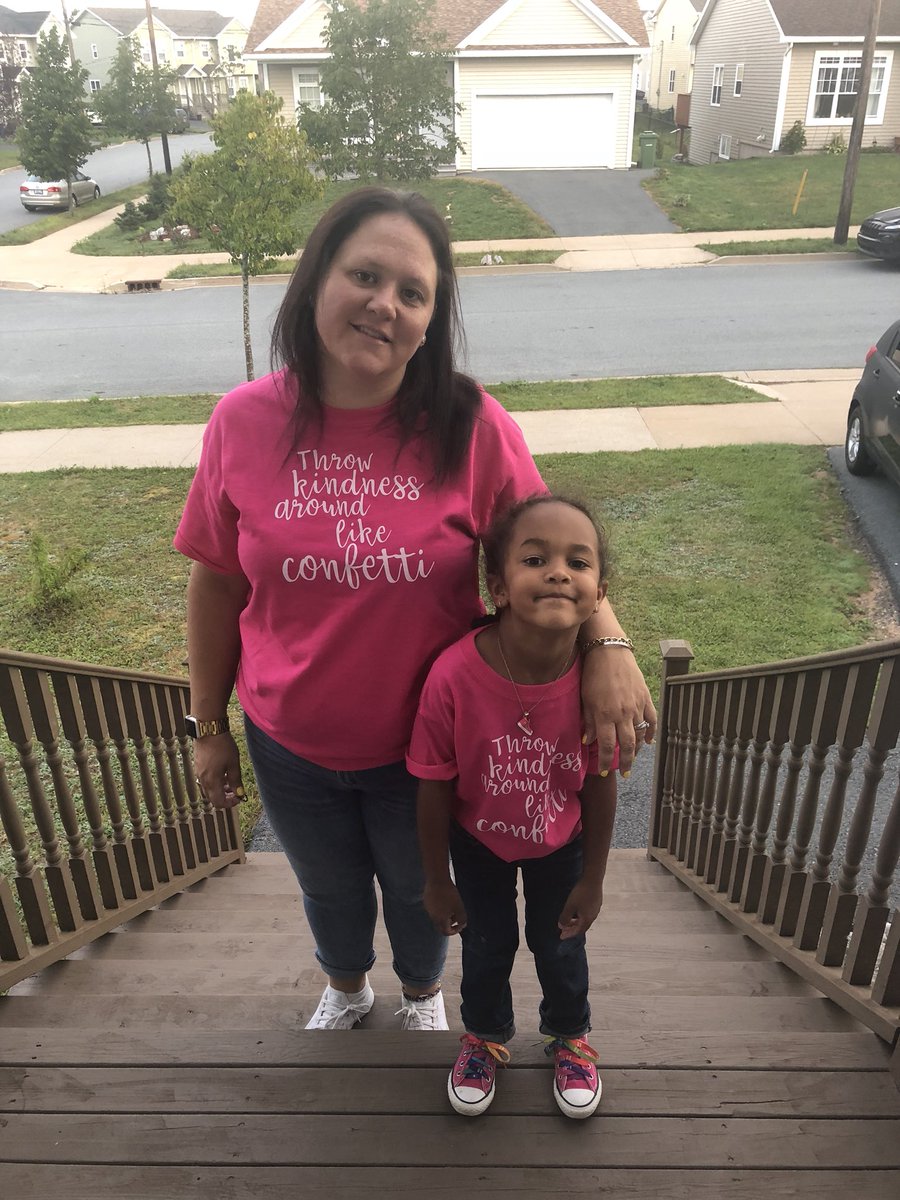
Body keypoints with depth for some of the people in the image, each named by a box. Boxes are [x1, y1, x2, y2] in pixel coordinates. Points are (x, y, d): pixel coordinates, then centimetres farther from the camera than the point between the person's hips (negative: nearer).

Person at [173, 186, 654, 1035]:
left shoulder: (471, 427, -19)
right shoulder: (243, 423, -14)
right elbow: (216, 584, -5)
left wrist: (608, 644, -27)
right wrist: (208, 726, 3)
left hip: (425, 743, -1)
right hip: (291, 745, 2)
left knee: (418, 889, 26)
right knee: (329, 890, 29)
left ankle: (423, 993, 62)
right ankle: (346, 988, 64)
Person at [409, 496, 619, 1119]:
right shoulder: (454, 676, -36)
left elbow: (600, 785, -14)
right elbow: (436, 790, -20)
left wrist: (593, 880, -2)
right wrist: (437, 882, -6)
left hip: (561, 840, 1)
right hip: (478, 841, -1)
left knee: (560, 946, 21)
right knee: (487, 947, 20)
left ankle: (571, 1036, 55)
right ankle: (486, 1036, 54)